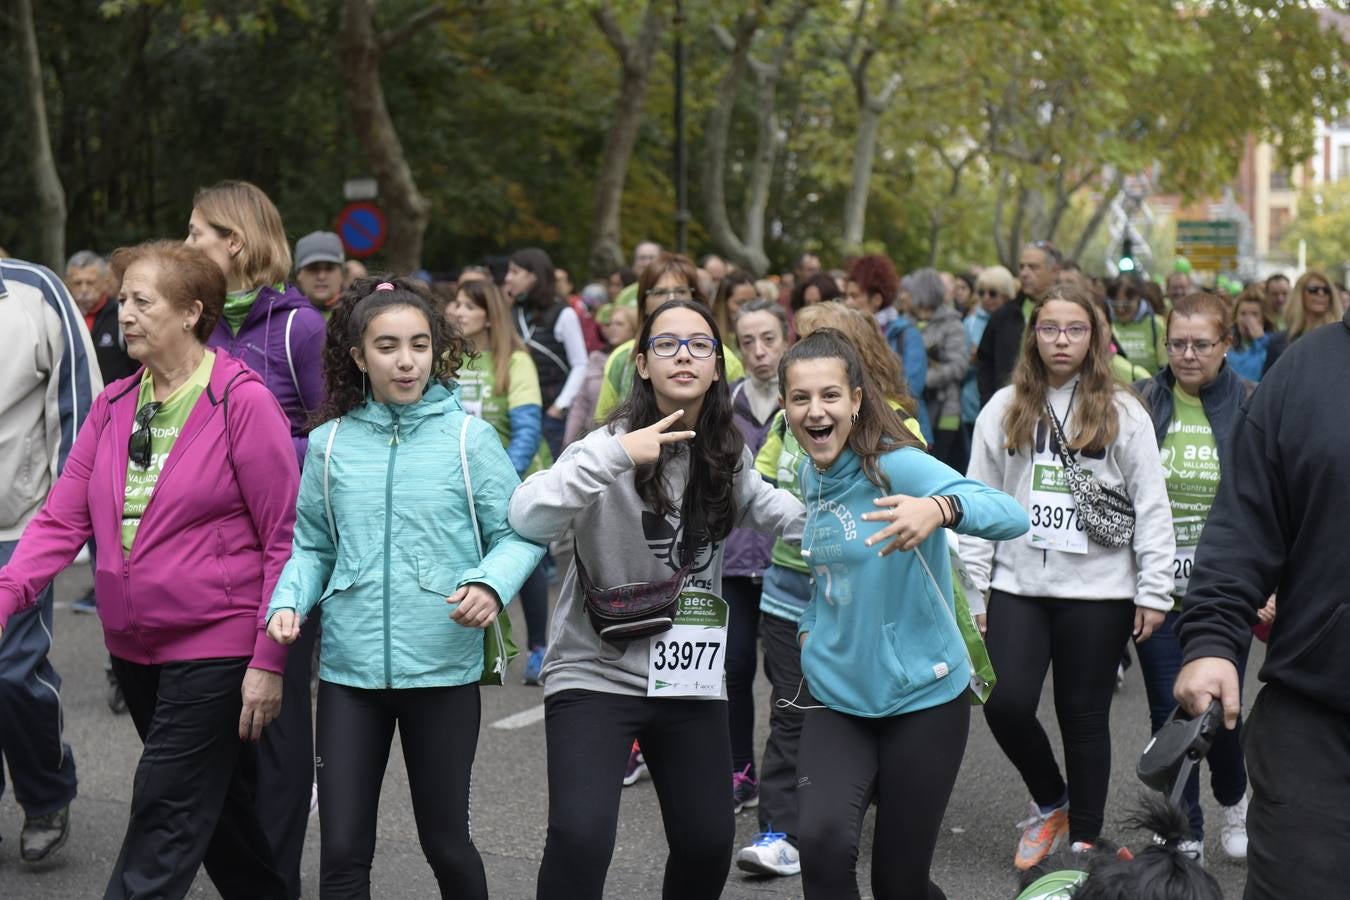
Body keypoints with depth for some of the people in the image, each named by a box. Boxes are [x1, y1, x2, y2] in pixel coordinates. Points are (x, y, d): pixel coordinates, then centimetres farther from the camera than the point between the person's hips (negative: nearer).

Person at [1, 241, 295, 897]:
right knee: (216, 801, 19)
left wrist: (268, 662, -14)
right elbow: (63, 518, 4)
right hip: (134, 646, 6)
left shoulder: (244, 402, -11)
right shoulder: (115, 405, 7)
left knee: (165, 822, -5)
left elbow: (284, 540, -11)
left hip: (214, 648, -6)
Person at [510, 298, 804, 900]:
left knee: (709, 841, 8)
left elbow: (761, 503, 25)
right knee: (579, 838, -21)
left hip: (691, 681, 5)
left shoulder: (727, 454, 4)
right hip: (596, 673, -5)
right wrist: (612, 456, -36)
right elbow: (528, 519, -27)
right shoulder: (611, 444, -13)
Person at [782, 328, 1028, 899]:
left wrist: (939, 509, -51)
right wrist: (810, 627, 11)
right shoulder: (812, 477, 3)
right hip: (838, 700, 4)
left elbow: (1011, 516, -33)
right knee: (822, 842, -21)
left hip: (922, 697, -4)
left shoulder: (895, 464, -17)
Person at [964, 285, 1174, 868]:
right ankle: (1049, 802, 21)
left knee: (1084, 716, 5)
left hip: (1097, 589, -2)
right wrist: (971, 582, 2)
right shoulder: (1005, 409, 7)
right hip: (1018, 585, 2)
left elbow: (1151, 505, 0)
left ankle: (1084, 838, 22)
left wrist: (1154, 591, -4)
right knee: (1006, 704, -8)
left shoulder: (1123, 413, 1)